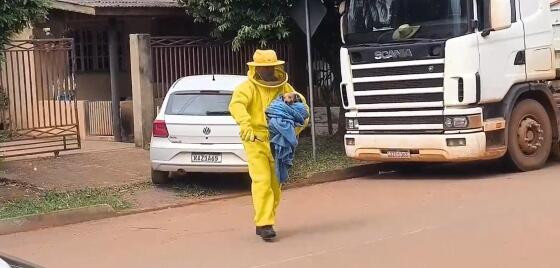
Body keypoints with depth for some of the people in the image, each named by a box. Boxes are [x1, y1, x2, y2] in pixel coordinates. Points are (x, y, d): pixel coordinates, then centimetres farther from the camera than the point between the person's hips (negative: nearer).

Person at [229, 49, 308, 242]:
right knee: (262, 181, -15)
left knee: (275, 184, 9)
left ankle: (264, 222, 22)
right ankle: (264, 224, -14)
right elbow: (236, 104, -24)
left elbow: (301, 105, 15)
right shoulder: (248, 87, -6)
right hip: (255, 142, -6)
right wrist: (245, 123, -42)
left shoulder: (284, 88, 11)